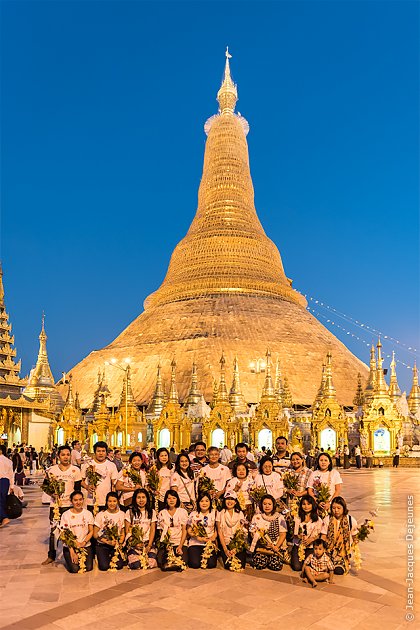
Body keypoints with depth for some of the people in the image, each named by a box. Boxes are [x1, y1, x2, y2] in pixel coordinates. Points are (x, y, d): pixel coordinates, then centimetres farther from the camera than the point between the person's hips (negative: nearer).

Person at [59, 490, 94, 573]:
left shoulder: (88, 514, 2)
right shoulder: (66, 515, -6)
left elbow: (91, 531, 4)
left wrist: (83, 543, -12)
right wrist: (71, 551, -12)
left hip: (85, 546, 2)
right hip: (69, 546, -2)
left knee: (88, 567, -15)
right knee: (74, 569, -18)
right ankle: (70, 559, 13)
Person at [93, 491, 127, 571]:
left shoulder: (122, 514, 3)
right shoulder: (101, 515, -5)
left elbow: (123, 533, 10)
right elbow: (95, 534, -4)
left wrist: (120, 543, -9)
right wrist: (108, 542, -13)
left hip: (116, 546, 2)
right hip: (102, 545, -2)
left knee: (119, 566, -19)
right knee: (104, 567, -21)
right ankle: (101, 557, 12)